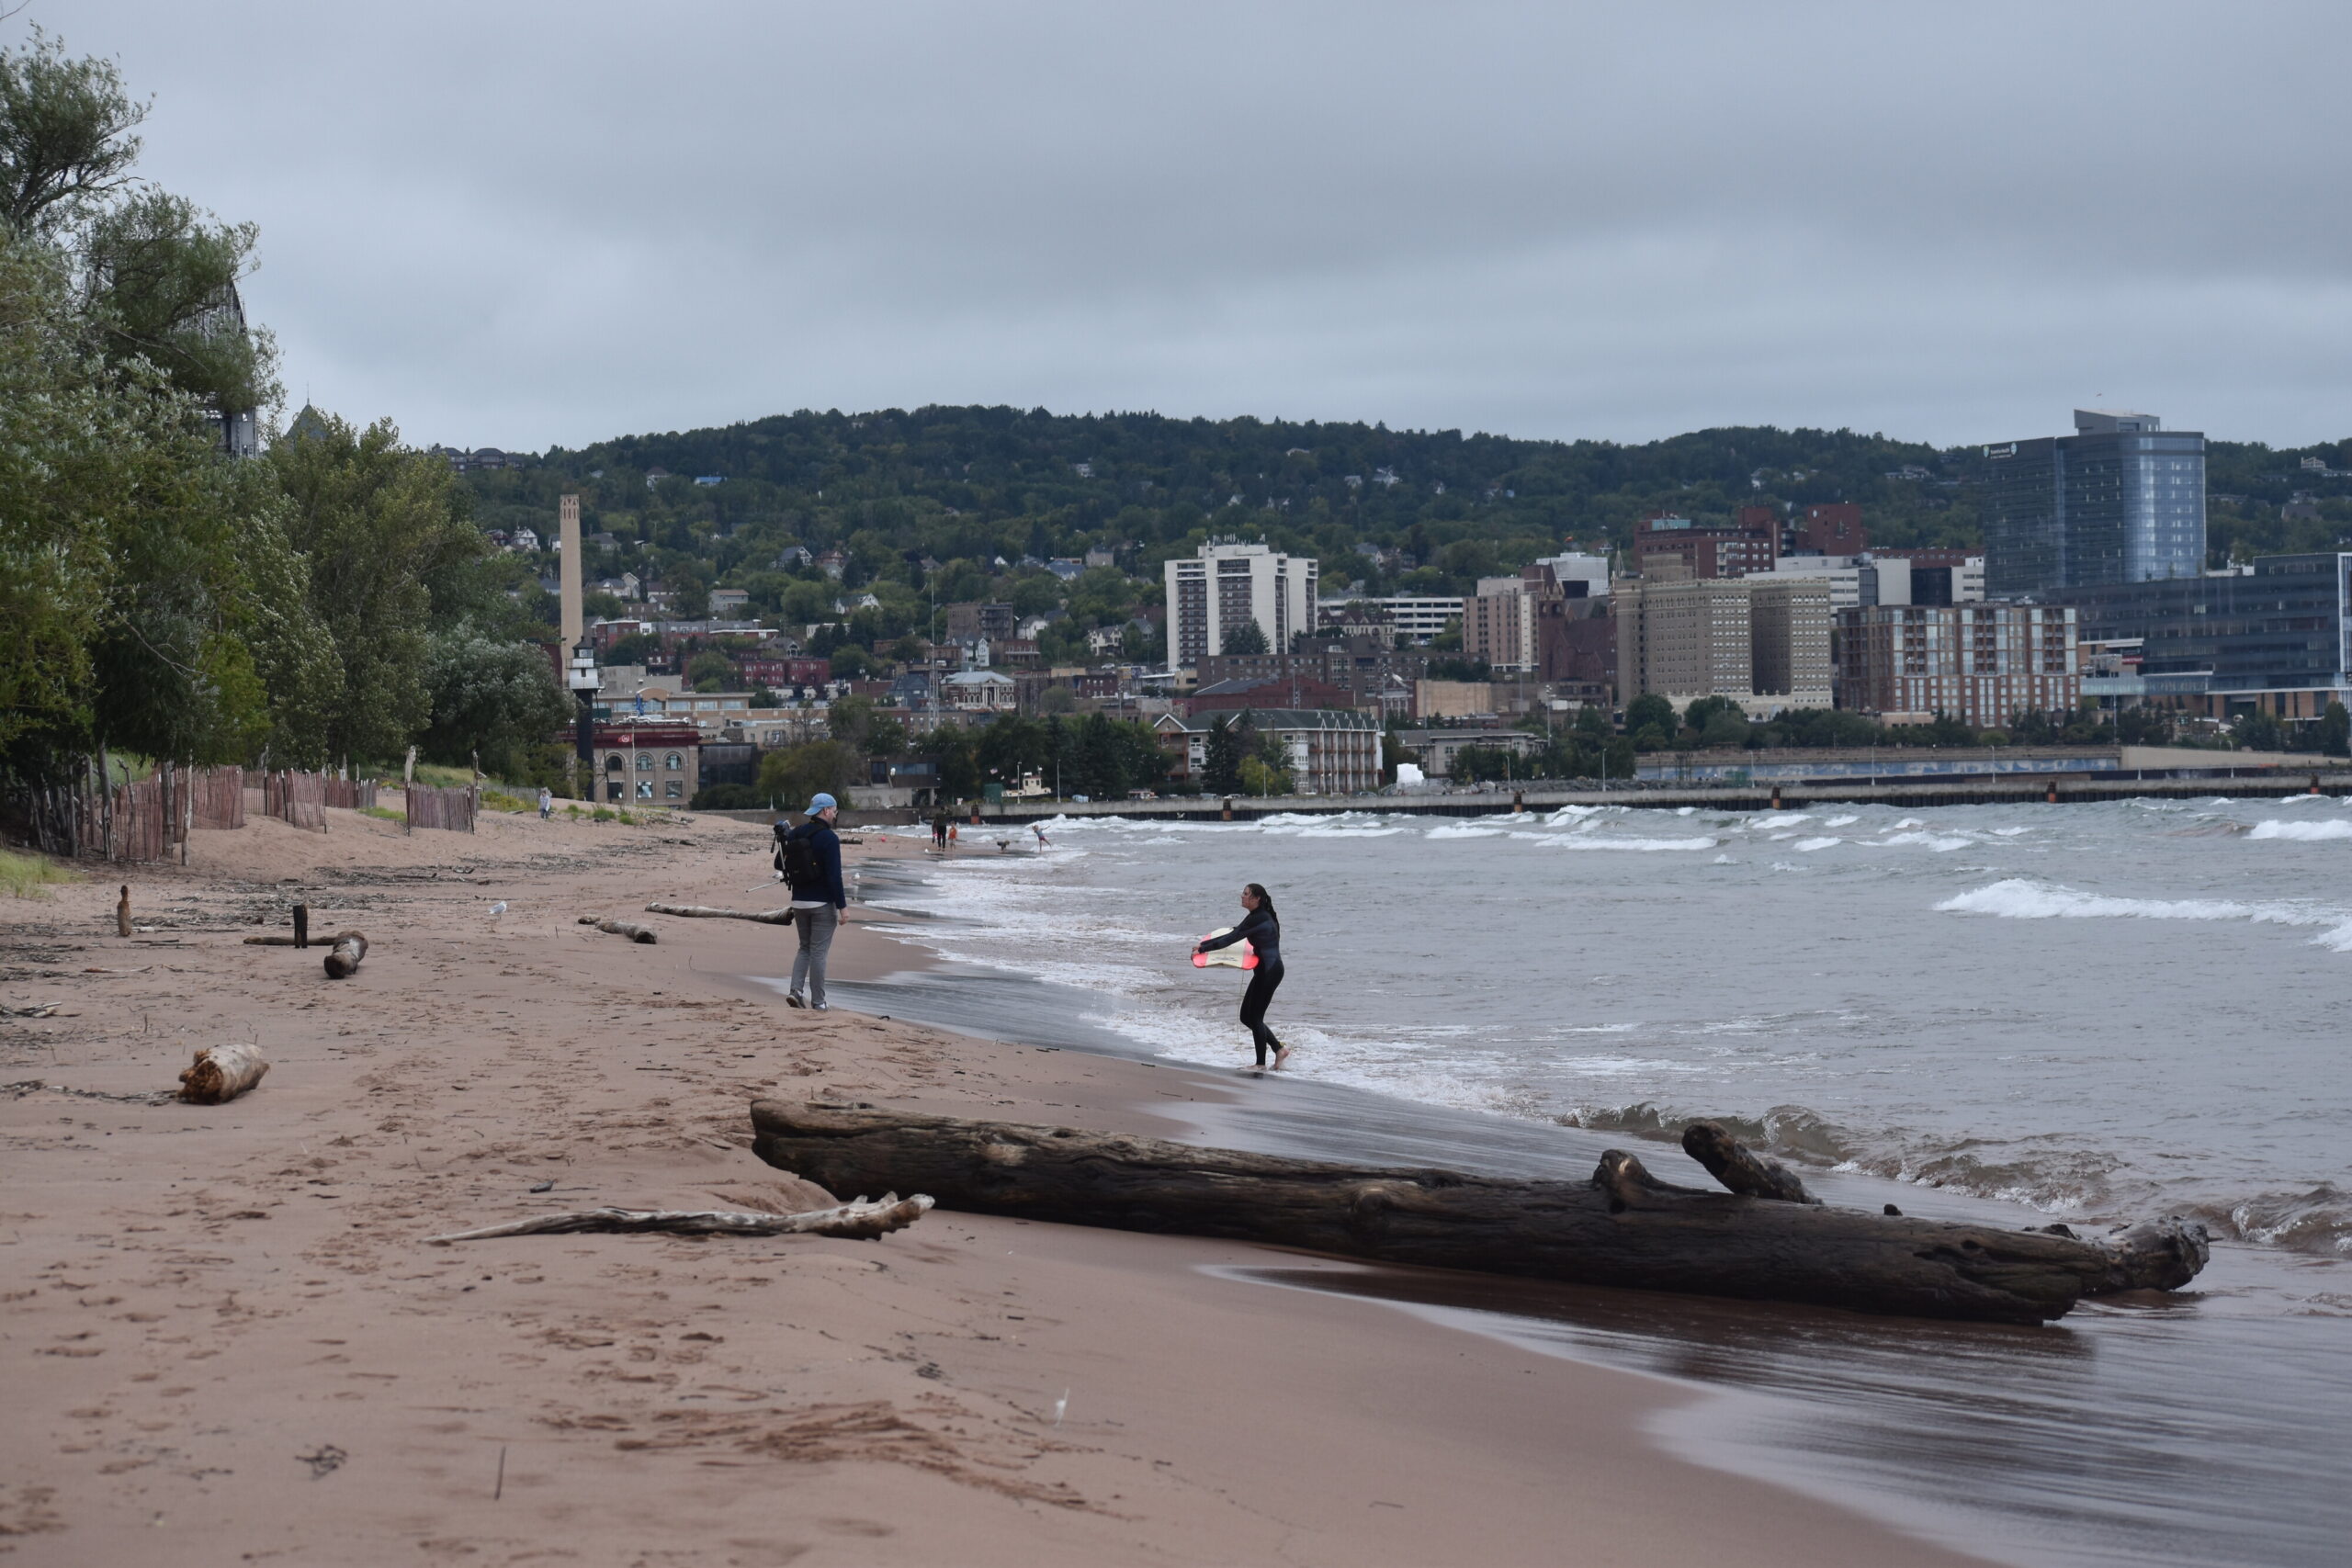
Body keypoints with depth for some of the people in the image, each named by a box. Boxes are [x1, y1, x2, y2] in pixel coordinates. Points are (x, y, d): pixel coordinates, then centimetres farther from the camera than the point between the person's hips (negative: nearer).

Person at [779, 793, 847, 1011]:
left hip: (798, 901, 6)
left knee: (805, 948, 18)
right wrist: (842, 906, -13)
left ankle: (796, 990, 1)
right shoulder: (829, 838, -15)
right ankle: (818, 1002, 4)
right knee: (819, 951, 1)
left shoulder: (794, 835, 6)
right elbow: (834, 876, -18)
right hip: (822, 903, -6)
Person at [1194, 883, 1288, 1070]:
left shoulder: (1257, 919, -18)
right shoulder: (1262, 916, 12)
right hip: (1266, 970, 10)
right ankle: (1279, 1049, 16)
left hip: (1269, 970, -10)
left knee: (1254, 1017, -4)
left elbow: (1232, 938, -20)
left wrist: (1202, 948, -17)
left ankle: (1261, 1064, 3)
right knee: (1247, 1017, 11)